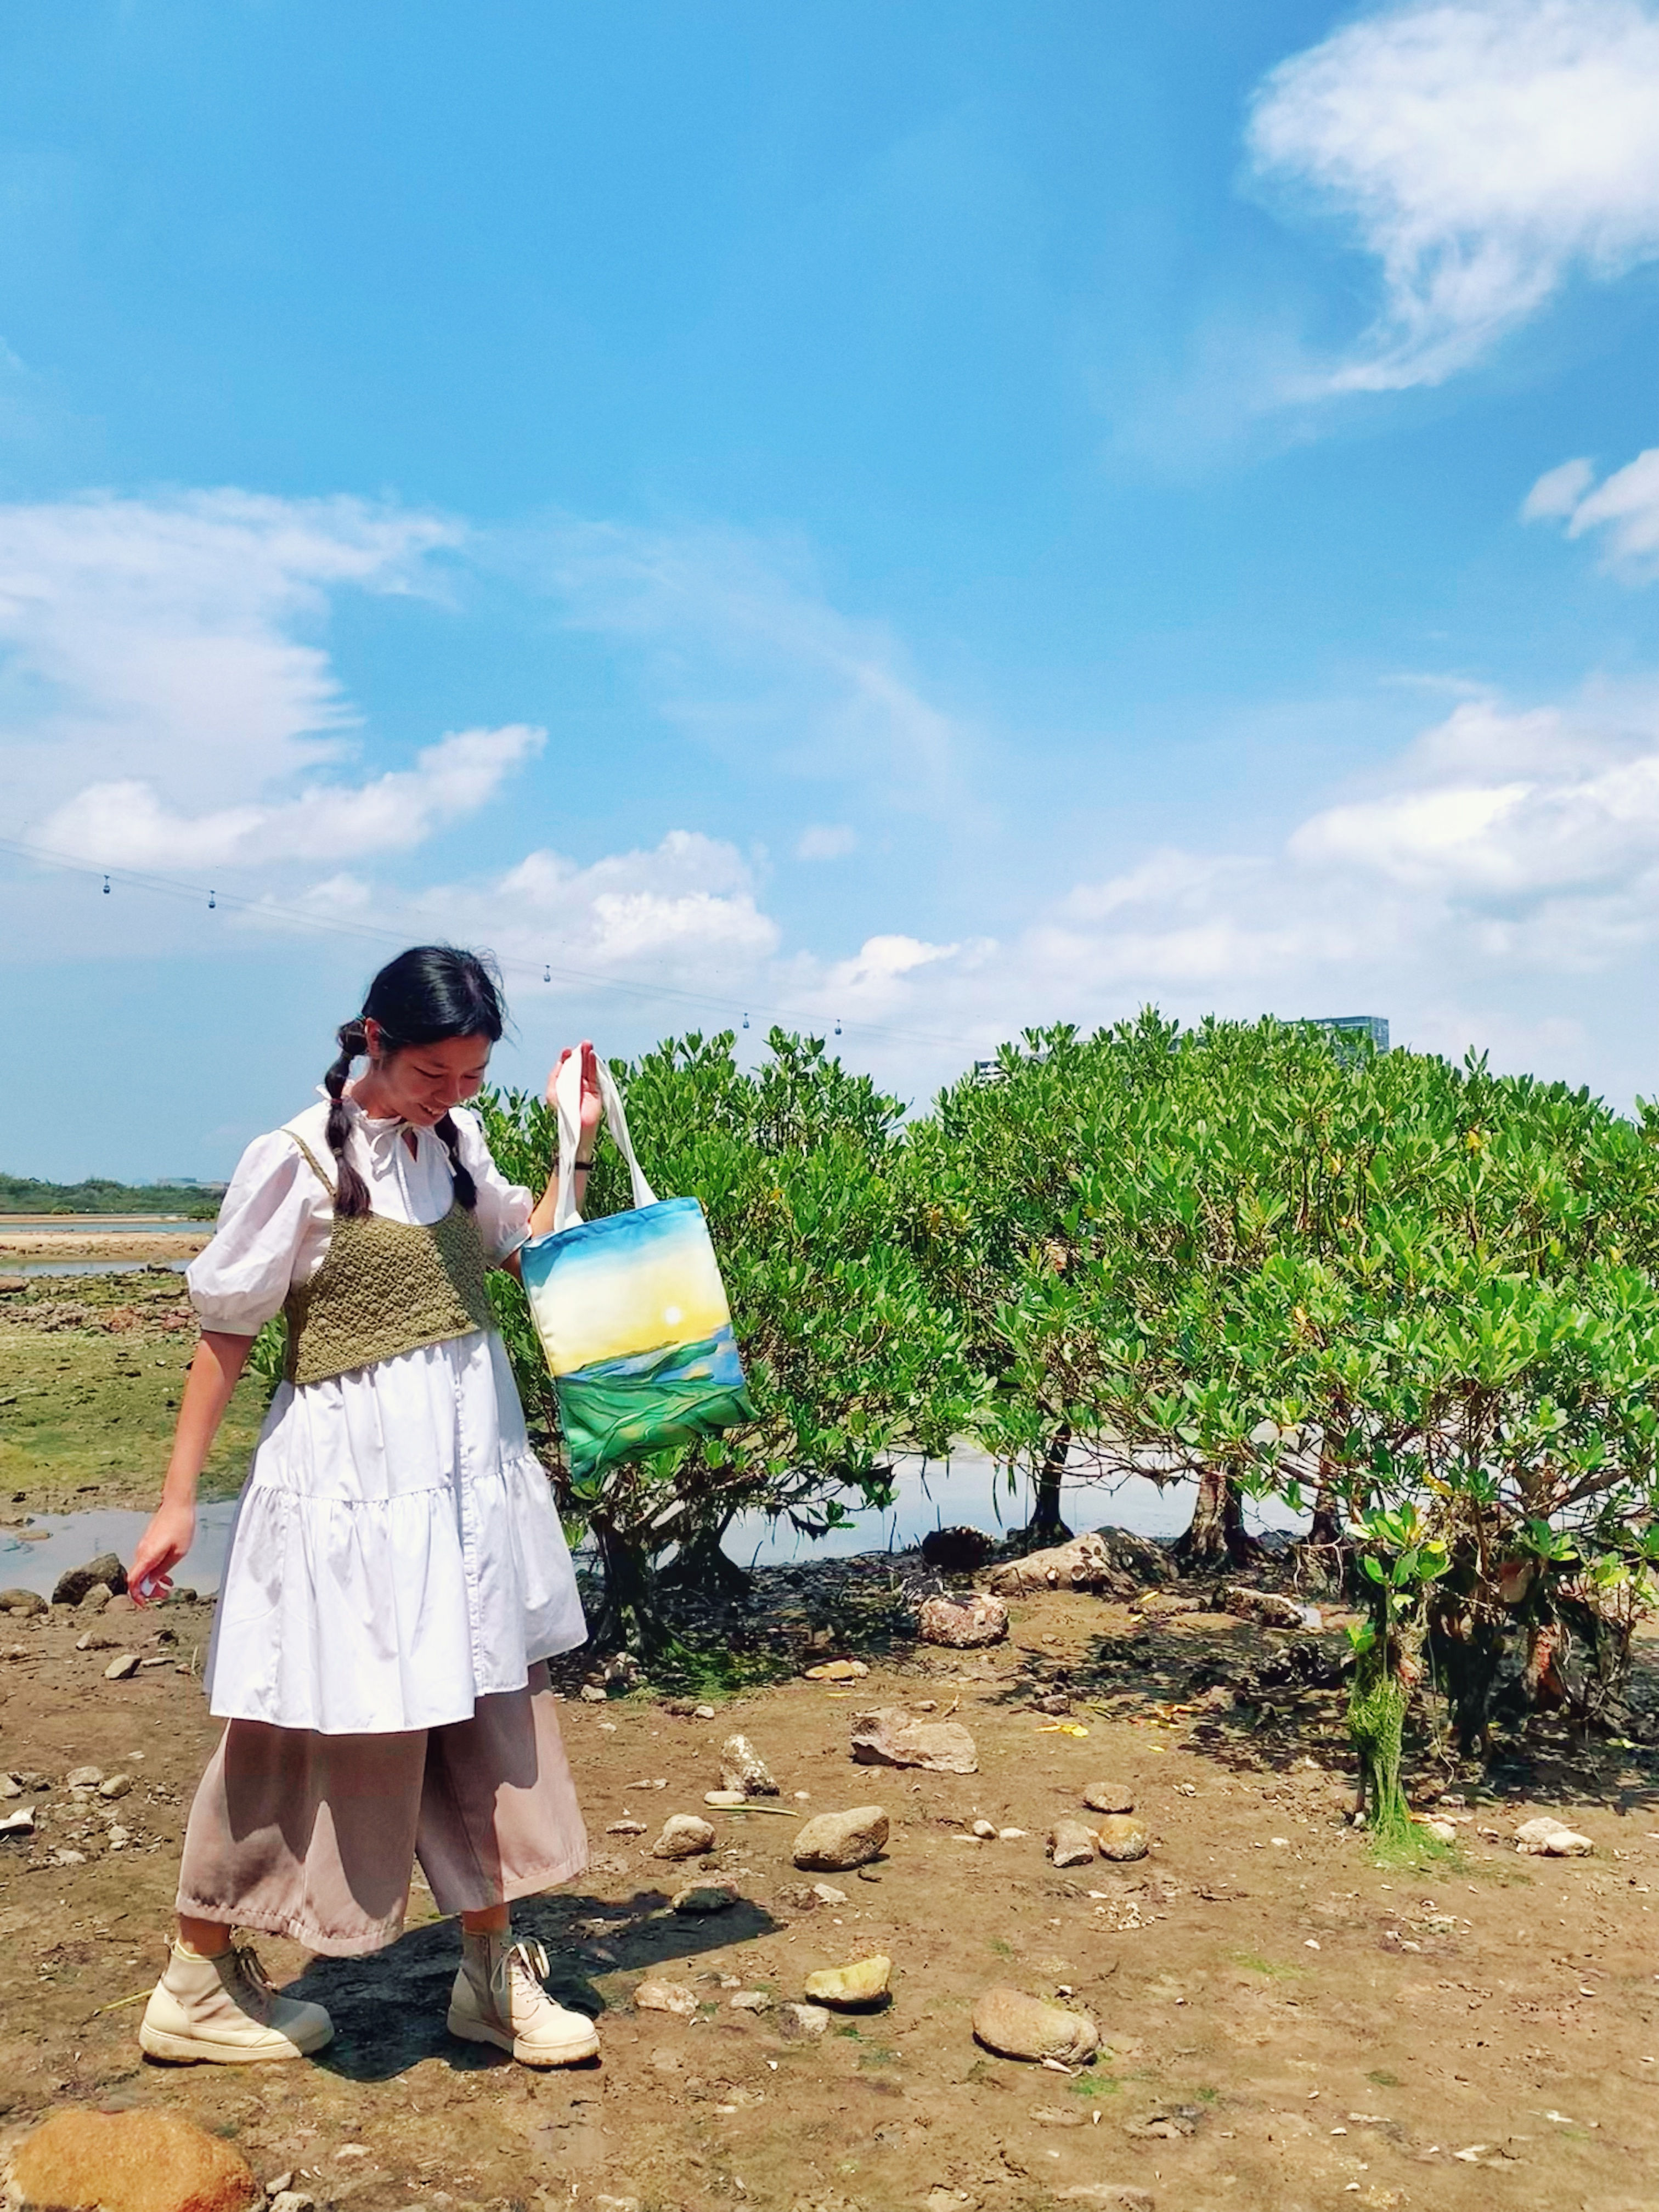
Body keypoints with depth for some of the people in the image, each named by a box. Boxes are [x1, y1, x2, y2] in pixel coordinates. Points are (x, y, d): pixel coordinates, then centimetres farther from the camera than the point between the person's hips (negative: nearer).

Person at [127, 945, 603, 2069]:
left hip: (475, 1459, 6)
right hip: (354, 1471, -6)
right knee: (325, 1723, 4)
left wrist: (579, 1143, 6)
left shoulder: (457, 1141, 5)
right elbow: (226, 1331, -7)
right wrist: (178, 1500, -6)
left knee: (488, 1712, 11)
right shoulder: (300, 1160, -12)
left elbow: (532, 1253, 18)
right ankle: (198, 1985, 25)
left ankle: (493, 1971, 27)